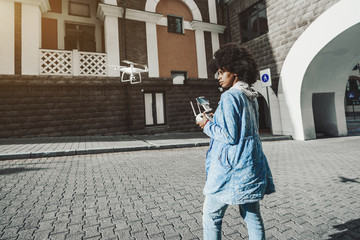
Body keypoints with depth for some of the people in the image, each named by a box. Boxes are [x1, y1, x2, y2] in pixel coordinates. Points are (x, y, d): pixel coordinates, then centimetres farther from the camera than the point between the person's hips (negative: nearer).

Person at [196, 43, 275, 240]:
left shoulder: (229, 96, -15)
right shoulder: (251, 97, 12)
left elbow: (230, 136, -19)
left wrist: (208, 126, -5)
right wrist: (214, 122, 18)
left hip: (231, 166, -9)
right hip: (251, 165, 9)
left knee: (211, 217, 8)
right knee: (253, 216, 18)